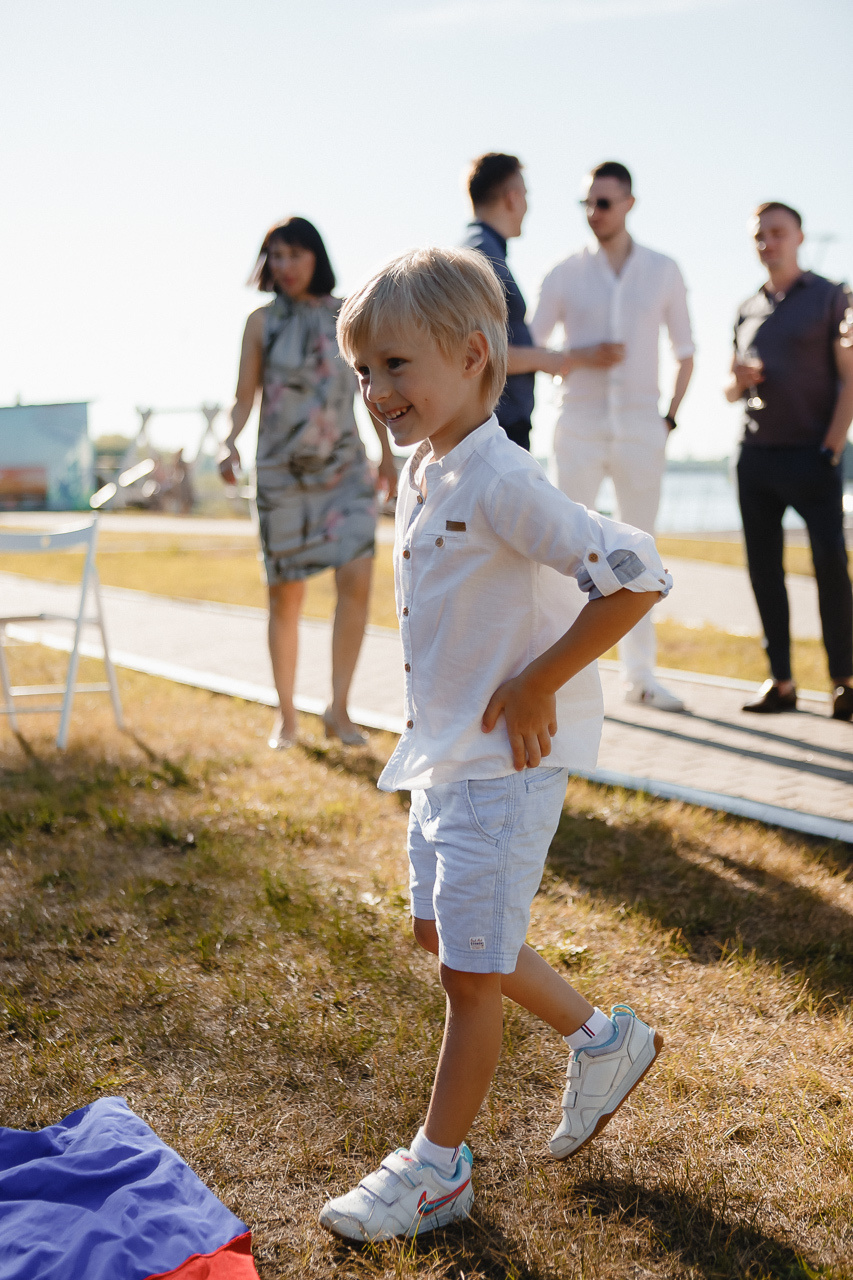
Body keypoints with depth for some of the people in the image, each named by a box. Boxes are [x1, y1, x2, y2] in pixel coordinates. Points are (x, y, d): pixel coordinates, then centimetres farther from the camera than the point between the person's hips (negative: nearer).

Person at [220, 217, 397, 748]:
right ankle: (286, 717, 17)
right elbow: (245, 396, 2)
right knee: (285, 595, 3)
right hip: (281, 471, 0)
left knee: (356, 577, -17)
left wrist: (388, 454, 16)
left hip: (346, 468, 1)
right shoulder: (262, 322, 4)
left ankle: (339, 708, -6)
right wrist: (230, 442, -17)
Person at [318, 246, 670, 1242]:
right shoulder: (420, 472, 6)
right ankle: (602, 1039, 38)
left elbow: (635, 576, -30)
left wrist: (536, 682, -23)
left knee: (470, 964, 2)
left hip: (506, 761, -10)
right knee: (442, 932, 20)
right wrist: (434, 733, 15)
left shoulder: (500, 483, -23)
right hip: (442, 753, 10)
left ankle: (438, 1166, 19)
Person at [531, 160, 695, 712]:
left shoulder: (663, 272, 5)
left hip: (641, 428, 1)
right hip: (581, 427, -1)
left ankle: (640, 673, 14)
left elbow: (685, 351, 13)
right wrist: (583, 358, -9)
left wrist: (671, 417, 5)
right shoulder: (566, 274, 2)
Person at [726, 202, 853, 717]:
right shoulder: (748, 311, 16)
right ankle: (781, 682, 8)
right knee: (765, 568, 3)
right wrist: (738, 381, -2)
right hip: (756, 457, 5)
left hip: (811, 456, -5)